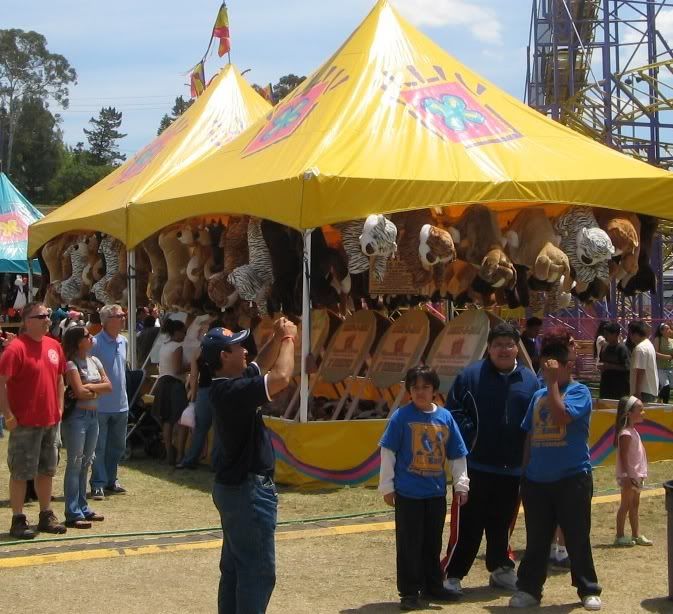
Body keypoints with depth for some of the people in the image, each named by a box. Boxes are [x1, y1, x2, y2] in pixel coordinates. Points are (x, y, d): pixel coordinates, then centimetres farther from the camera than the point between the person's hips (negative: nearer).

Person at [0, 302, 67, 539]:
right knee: (20, 472, 2)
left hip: (51, 421, 7)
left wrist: (59, 408, 12)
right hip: (25, 423, -7)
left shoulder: (54, 345, 7)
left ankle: (46, 516, 26)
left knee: (47, 470, 15)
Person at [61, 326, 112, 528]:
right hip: (76, 415, -8)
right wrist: (98, 388, -3)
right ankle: (73, 514, -4)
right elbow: (80, 392, -19)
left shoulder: (94, 361, 11)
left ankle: (83, 508, 19)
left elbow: (108, 386, 5)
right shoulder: (71, 364, -11)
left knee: (86, 463, 12)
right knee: (75, 463, -6)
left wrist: (89, 387, -10)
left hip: (93, 415, 8)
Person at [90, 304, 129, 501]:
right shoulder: (95, 343, -15)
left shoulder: (123, 341, 9)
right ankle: (98, 484, 5)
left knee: (117, 446, 15)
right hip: (101, 405, -7)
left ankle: (111, 480, 26)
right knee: (99, 447, -1)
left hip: (121, 404, 7)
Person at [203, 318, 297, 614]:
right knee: (259, 570, -4)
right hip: (248, 490, -11)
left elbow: (262, 366, 21)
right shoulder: (232, 390, -25)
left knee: (235, 566, 17)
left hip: (233, 488, 11)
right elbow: (281, 378, -32)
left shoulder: (228, 385, 5)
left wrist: (277, 339, 5)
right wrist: (288, 338, -16)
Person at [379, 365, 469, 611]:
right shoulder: (402, 416, -8)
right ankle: (409, 592, 10)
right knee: (409, 545, 1)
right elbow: (388, 453, -6)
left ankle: (432, 586, 28)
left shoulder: (445, 417, 4)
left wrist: (461, 483, 6)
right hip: (407, 493, -4)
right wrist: (387, 486, -6)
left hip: (436, 493, 4)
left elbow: (457, 455, 11)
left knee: (433, 543, 15)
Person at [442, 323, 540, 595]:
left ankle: (501, 569, 31)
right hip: (476, 468, -3)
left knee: (502, 522, 16)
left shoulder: (530, 380, 6)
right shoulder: (471, 376, -5)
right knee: (468, 524, -2)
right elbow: (453, 414, -4)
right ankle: (452, 574, 7)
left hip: (513, 469, 3)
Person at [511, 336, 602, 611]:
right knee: (536, 539, 11)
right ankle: (529, 589, 19)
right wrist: (525, 471, 15)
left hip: (572, 478, -5)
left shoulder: (579, 392, -6)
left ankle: (588, 591, 17)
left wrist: (552, 383, -17)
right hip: (537, 480, 5)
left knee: (578, 539, 4)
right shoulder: (538, 395, 11)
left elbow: (561, 416, -25)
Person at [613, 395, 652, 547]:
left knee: (634, 505, 14)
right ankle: (620, 537, 4)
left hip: (635, 476, 9)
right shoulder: (626, 434, -18)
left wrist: (639, 475, 17)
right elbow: (623, 457, -22)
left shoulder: (632, 431, 12)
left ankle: (636, 535, 20)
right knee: (626, 505, -3)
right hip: (628, 477, -9)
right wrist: (627, 476, -25)